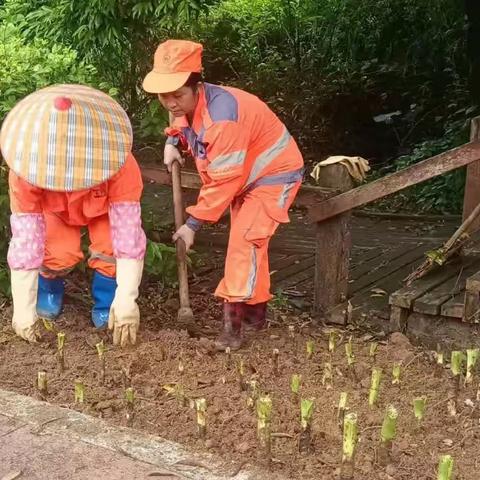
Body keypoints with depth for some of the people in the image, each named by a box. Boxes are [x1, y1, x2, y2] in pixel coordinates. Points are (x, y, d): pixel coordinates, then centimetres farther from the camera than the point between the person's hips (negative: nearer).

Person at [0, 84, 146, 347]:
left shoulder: (119, 166, -42)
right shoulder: (25, 172, -39)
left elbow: (129, 234, -42)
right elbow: (25, 240, -36)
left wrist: (126, 301, -47)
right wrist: (23, 310, -36)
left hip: (103, 206, 0)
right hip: (55, 207, 1)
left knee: (110, 246, -26)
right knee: (59, 253, -23)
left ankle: (106, 306, 0)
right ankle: (48, 290, 10)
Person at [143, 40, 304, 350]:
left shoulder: (222, 115, -36)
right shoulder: (189, 105, -8)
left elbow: (224, 181, -33)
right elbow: (183, 127, 19)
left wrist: (193, 223, -28)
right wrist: (173, 142, -5)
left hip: (275, 175, -10)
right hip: (246, 178, 10)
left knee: (245, 240, -21)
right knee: (249, 243, 17)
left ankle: (233, 326, -17)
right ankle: (255, 314, 33)